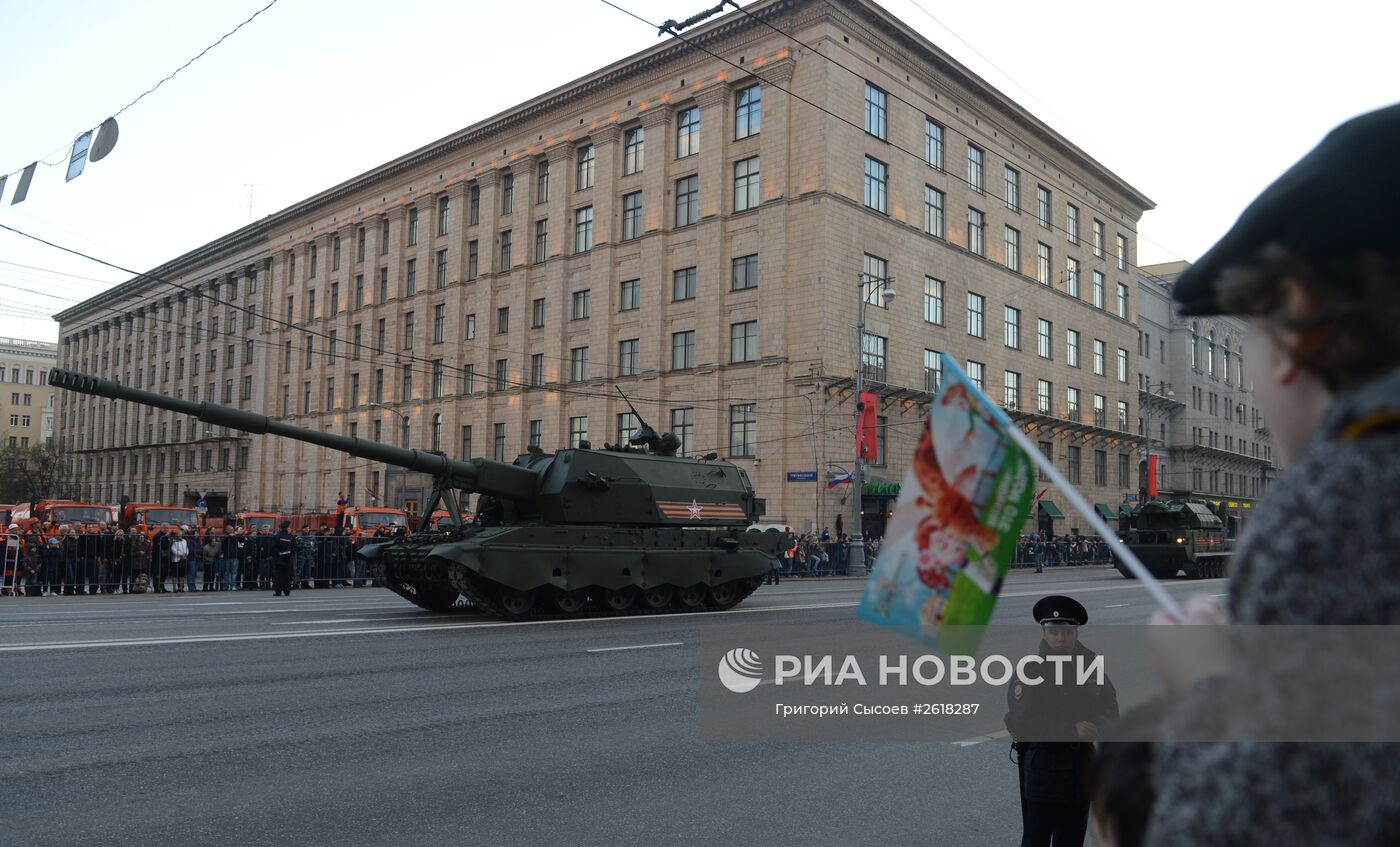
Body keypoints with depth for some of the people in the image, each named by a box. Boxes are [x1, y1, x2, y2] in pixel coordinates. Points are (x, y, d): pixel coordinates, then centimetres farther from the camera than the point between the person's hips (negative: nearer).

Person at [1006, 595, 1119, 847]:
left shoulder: (1089, 662, 3)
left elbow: (1109, 705, 11)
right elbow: (1019, 722, -22)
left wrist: (1096, 726, -11)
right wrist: (1071, 730, -26)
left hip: (1081, 760, 6)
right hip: (1041, 762, -5)